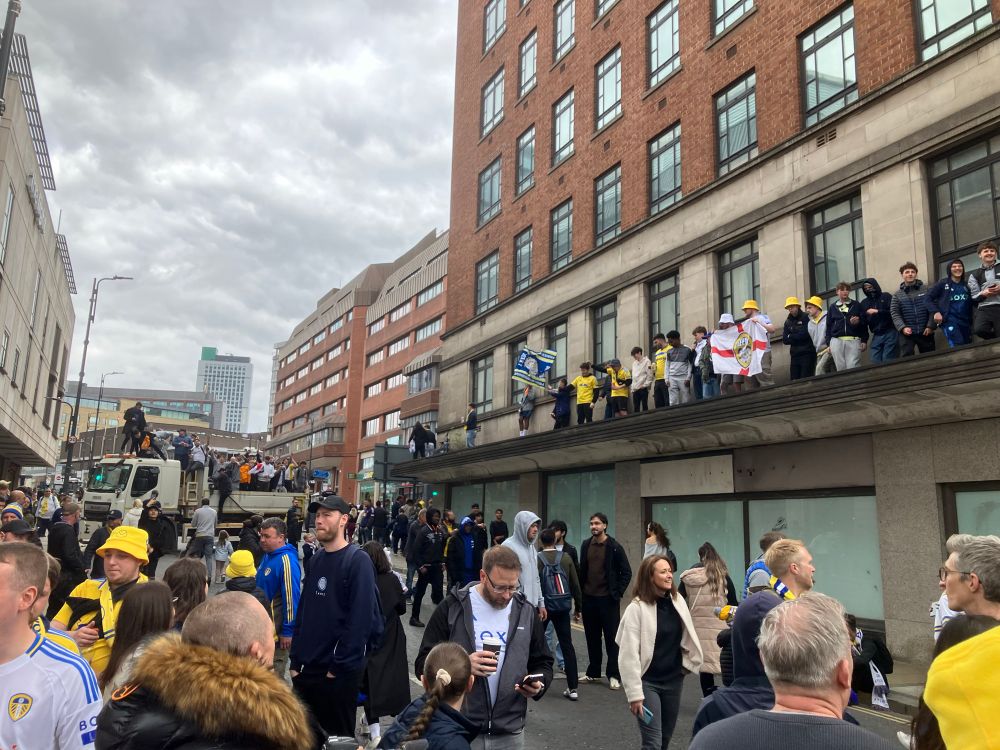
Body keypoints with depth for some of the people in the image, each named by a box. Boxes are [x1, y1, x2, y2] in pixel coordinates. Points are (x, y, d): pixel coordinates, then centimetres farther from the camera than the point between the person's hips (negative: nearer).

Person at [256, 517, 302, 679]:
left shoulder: (286, 561, -23)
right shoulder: (267, 555, 7)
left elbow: (291, 598, -24)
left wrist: (287, 631, -21)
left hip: (278, 629, -9)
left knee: (274, 672, 3)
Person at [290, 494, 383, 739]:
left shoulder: (358, 561, -14)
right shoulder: (316, 560, 8)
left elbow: (362, 619, -19)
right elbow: (303, 611, 12)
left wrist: (339, 666, -17)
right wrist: (295, 660, 8)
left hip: (339, 672, -7)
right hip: (308, 668, 7)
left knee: (338, 737, 8)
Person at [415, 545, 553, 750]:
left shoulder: (526, 612, 3)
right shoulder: (452, 608, -8)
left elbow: (543, 663, 13)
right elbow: (424, 663, -7)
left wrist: (539, 685, -9)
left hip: (510, 733, 3)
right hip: (458, 731, -3)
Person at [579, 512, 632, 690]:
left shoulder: (614, 547, -9)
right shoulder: (585, 545, 6)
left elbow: (626, 572, -5)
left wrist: (618, 593, -8)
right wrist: (581, 590, 8)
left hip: (607, 599, -5)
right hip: (588, 598, 5)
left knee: (612, 638, 2)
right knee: (592, 638, 13)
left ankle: (614, 676, 10)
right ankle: (593, 673, 25)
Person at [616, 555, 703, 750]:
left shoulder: (678, 601, 1)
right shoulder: (636, 608, -17)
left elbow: (687, 637, 15)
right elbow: (629, 655, -17)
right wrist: (634, 693, -18)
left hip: (674, 679, 6)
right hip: (647, 682, -6)